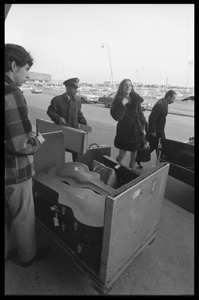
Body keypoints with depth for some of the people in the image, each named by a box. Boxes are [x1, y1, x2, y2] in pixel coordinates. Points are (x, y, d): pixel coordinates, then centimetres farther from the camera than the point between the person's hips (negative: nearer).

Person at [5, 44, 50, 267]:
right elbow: (20, 145, -27)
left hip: (8, 169, 8)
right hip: (15, 171, -8)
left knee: (8, 213, 26)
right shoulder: (12, 94, -23)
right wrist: (37, 141, -9)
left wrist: (27, 134, 11)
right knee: (24, 216, 15)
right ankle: (27, 255, 40)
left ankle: (8, 249, 48)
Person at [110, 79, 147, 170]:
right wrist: (123, 104, -22)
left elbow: (140, 114, 10)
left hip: (136, 131, 3)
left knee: (134, 154, 13)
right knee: (122, 155, -1)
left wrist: (143, 127, 10)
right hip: (124, 131, -2)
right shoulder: (117, 101, -6)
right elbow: (117, 117, -18)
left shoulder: (136, 99, 0)